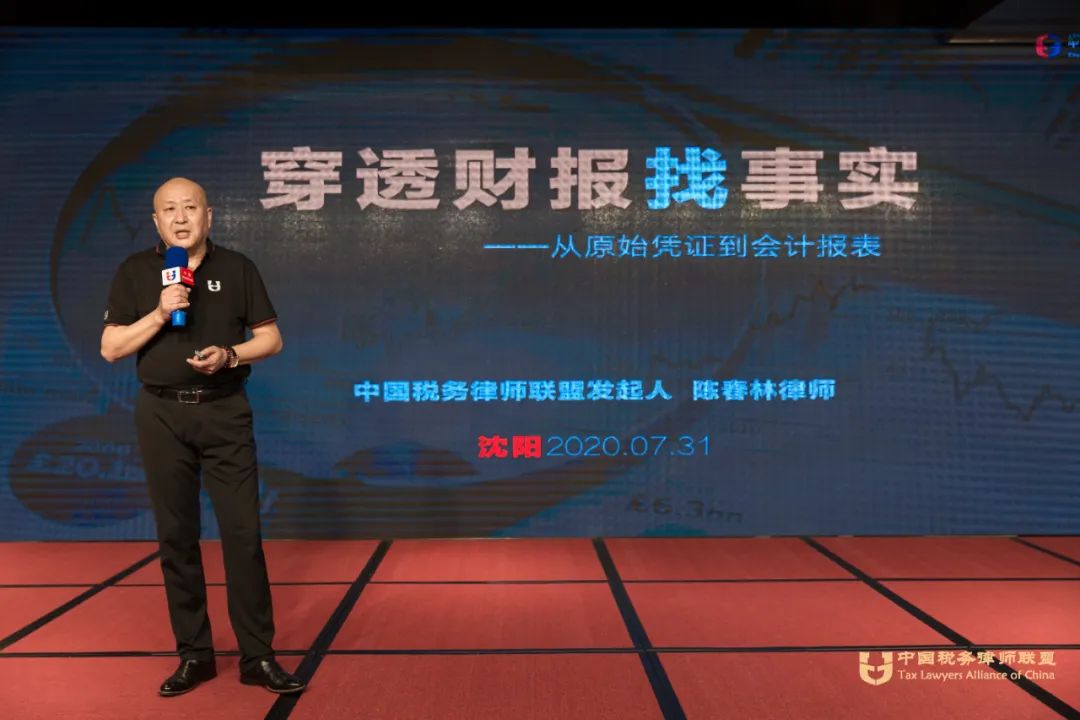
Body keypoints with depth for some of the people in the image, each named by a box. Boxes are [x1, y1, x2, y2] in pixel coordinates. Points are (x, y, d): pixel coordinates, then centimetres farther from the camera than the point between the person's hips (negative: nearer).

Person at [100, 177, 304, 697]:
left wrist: (230, 354, -15)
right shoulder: (135, 272, 5)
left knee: (243, 533, -3)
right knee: (176, 536, 7)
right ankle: (193, 654, 19)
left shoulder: (236, 268, 3)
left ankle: (258, 656, 6)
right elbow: (111, 348, 2)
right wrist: (159, 313, -13)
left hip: (225, 412, -1)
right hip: (162, 414, 1)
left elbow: (271, 338, 4)